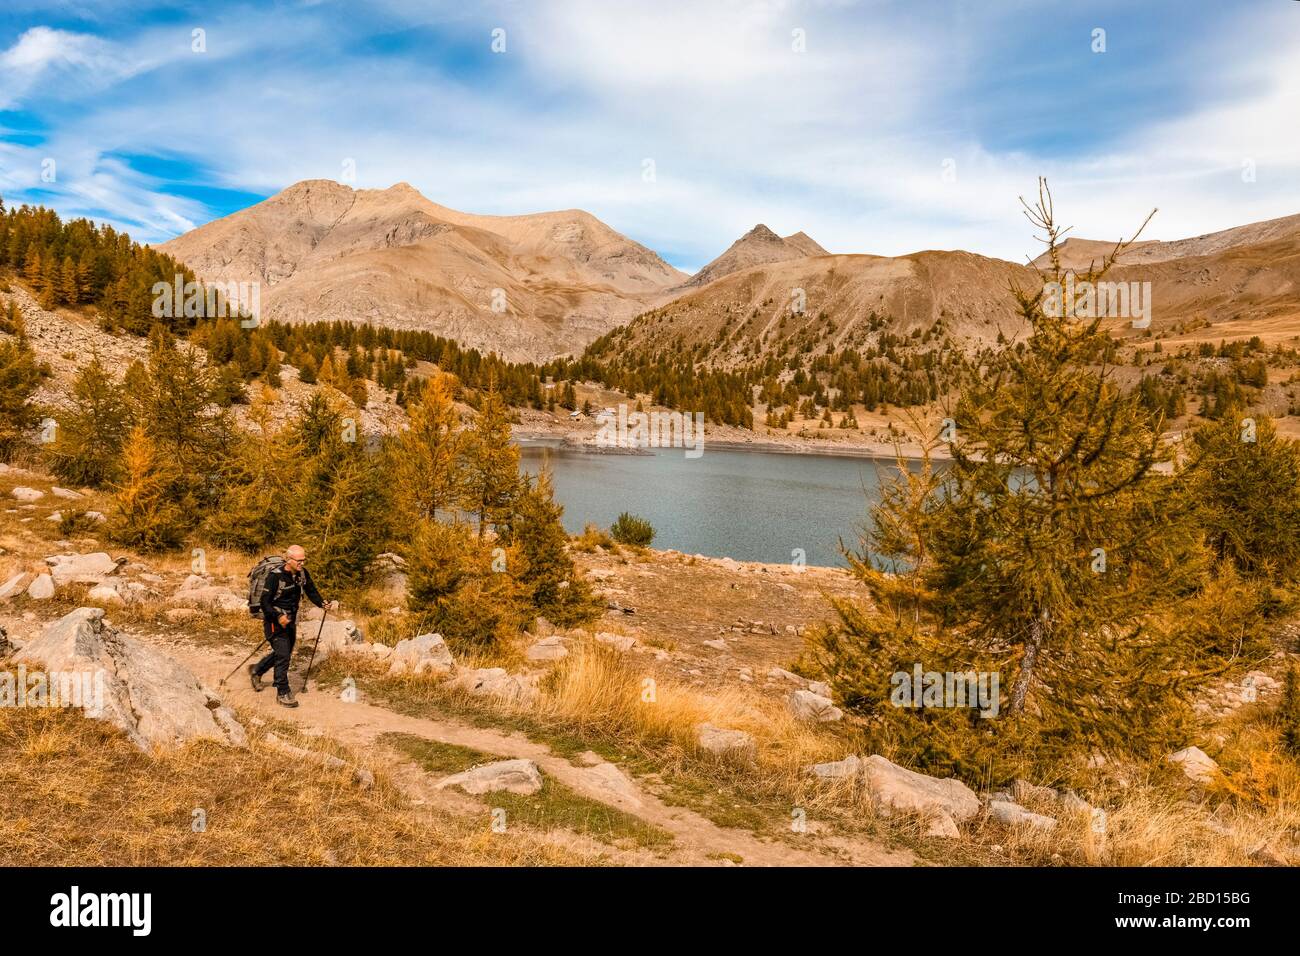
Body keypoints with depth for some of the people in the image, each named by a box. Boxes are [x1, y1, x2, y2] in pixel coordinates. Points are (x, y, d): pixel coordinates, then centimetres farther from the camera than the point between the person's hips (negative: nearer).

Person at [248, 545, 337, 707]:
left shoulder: (303, 573, -5)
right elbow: (265, 602, -21)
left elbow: (312, 593, 2)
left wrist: (324, 604, -14)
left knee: (285, 653, 21)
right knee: (283, 654, -10)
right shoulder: (275, 576, -23)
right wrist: (279, 617, -32)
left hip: (291, 620, 7)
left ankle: (256, 670, 45)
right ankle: (283, 693, 2)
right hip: (275, 620, -7)